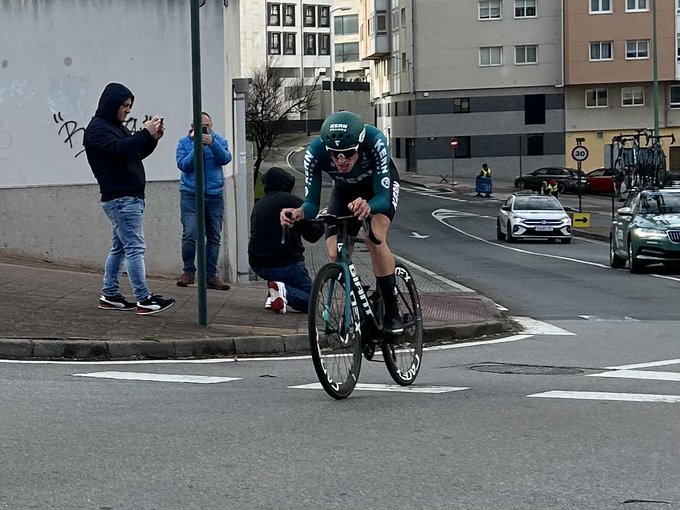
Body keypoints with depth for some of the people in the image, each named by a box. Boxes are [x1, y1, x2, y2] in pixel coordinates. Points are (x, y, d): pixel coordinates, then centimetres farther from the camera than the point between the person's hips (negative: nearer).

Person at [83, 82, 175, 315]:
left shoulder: (117, 127, 21)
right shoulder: (97, 129, -9)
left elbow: (136, 153, 21)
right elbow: (120, 149, -24)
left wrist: (153, 138, 5)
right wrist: (145, 133, -20)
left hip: (130, 197, 10)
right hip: (120, 198, -10)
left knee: (120, 247, 12)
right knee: (135, 247, -12)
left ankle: (109, 295, 17)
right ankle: (144, 300, -13)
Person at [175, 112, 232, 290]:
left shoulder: (218, 140, 5)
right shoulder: (184, 142, 2)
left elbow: (225, 159, -11)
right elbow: (183, 165, -10)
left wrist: (212, 144, -25)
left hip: (215, 195, 2)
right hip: (191, 194, -2)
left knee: (214, 237, 4)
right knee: (189, 235, -13)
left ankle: (211, 275, 10)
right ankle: (188, 271, 3)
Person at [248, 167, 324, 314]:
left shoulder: (258, 204, 12)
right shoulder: (293, 202, -7)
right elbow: (312, 235, -4)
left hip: (257, 266, 6)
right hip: (285, 264, -6)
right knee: (310, 300, 10)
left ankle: (272, 296, 9)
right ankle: (285, 292, -19)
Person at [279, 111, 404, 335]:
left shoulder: (374, 141, -41)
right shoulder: (315, 153, -35)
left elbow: (382, 196, -41)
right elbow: (312, 202, -30)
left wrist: (367, 207, -64)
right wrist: (299, 213, -53)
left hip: (380, 183, -3)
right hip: (345, 189, 3)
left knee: (375, 237, -28)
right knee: (336, 255, -14)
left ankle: (392, 314, -18)